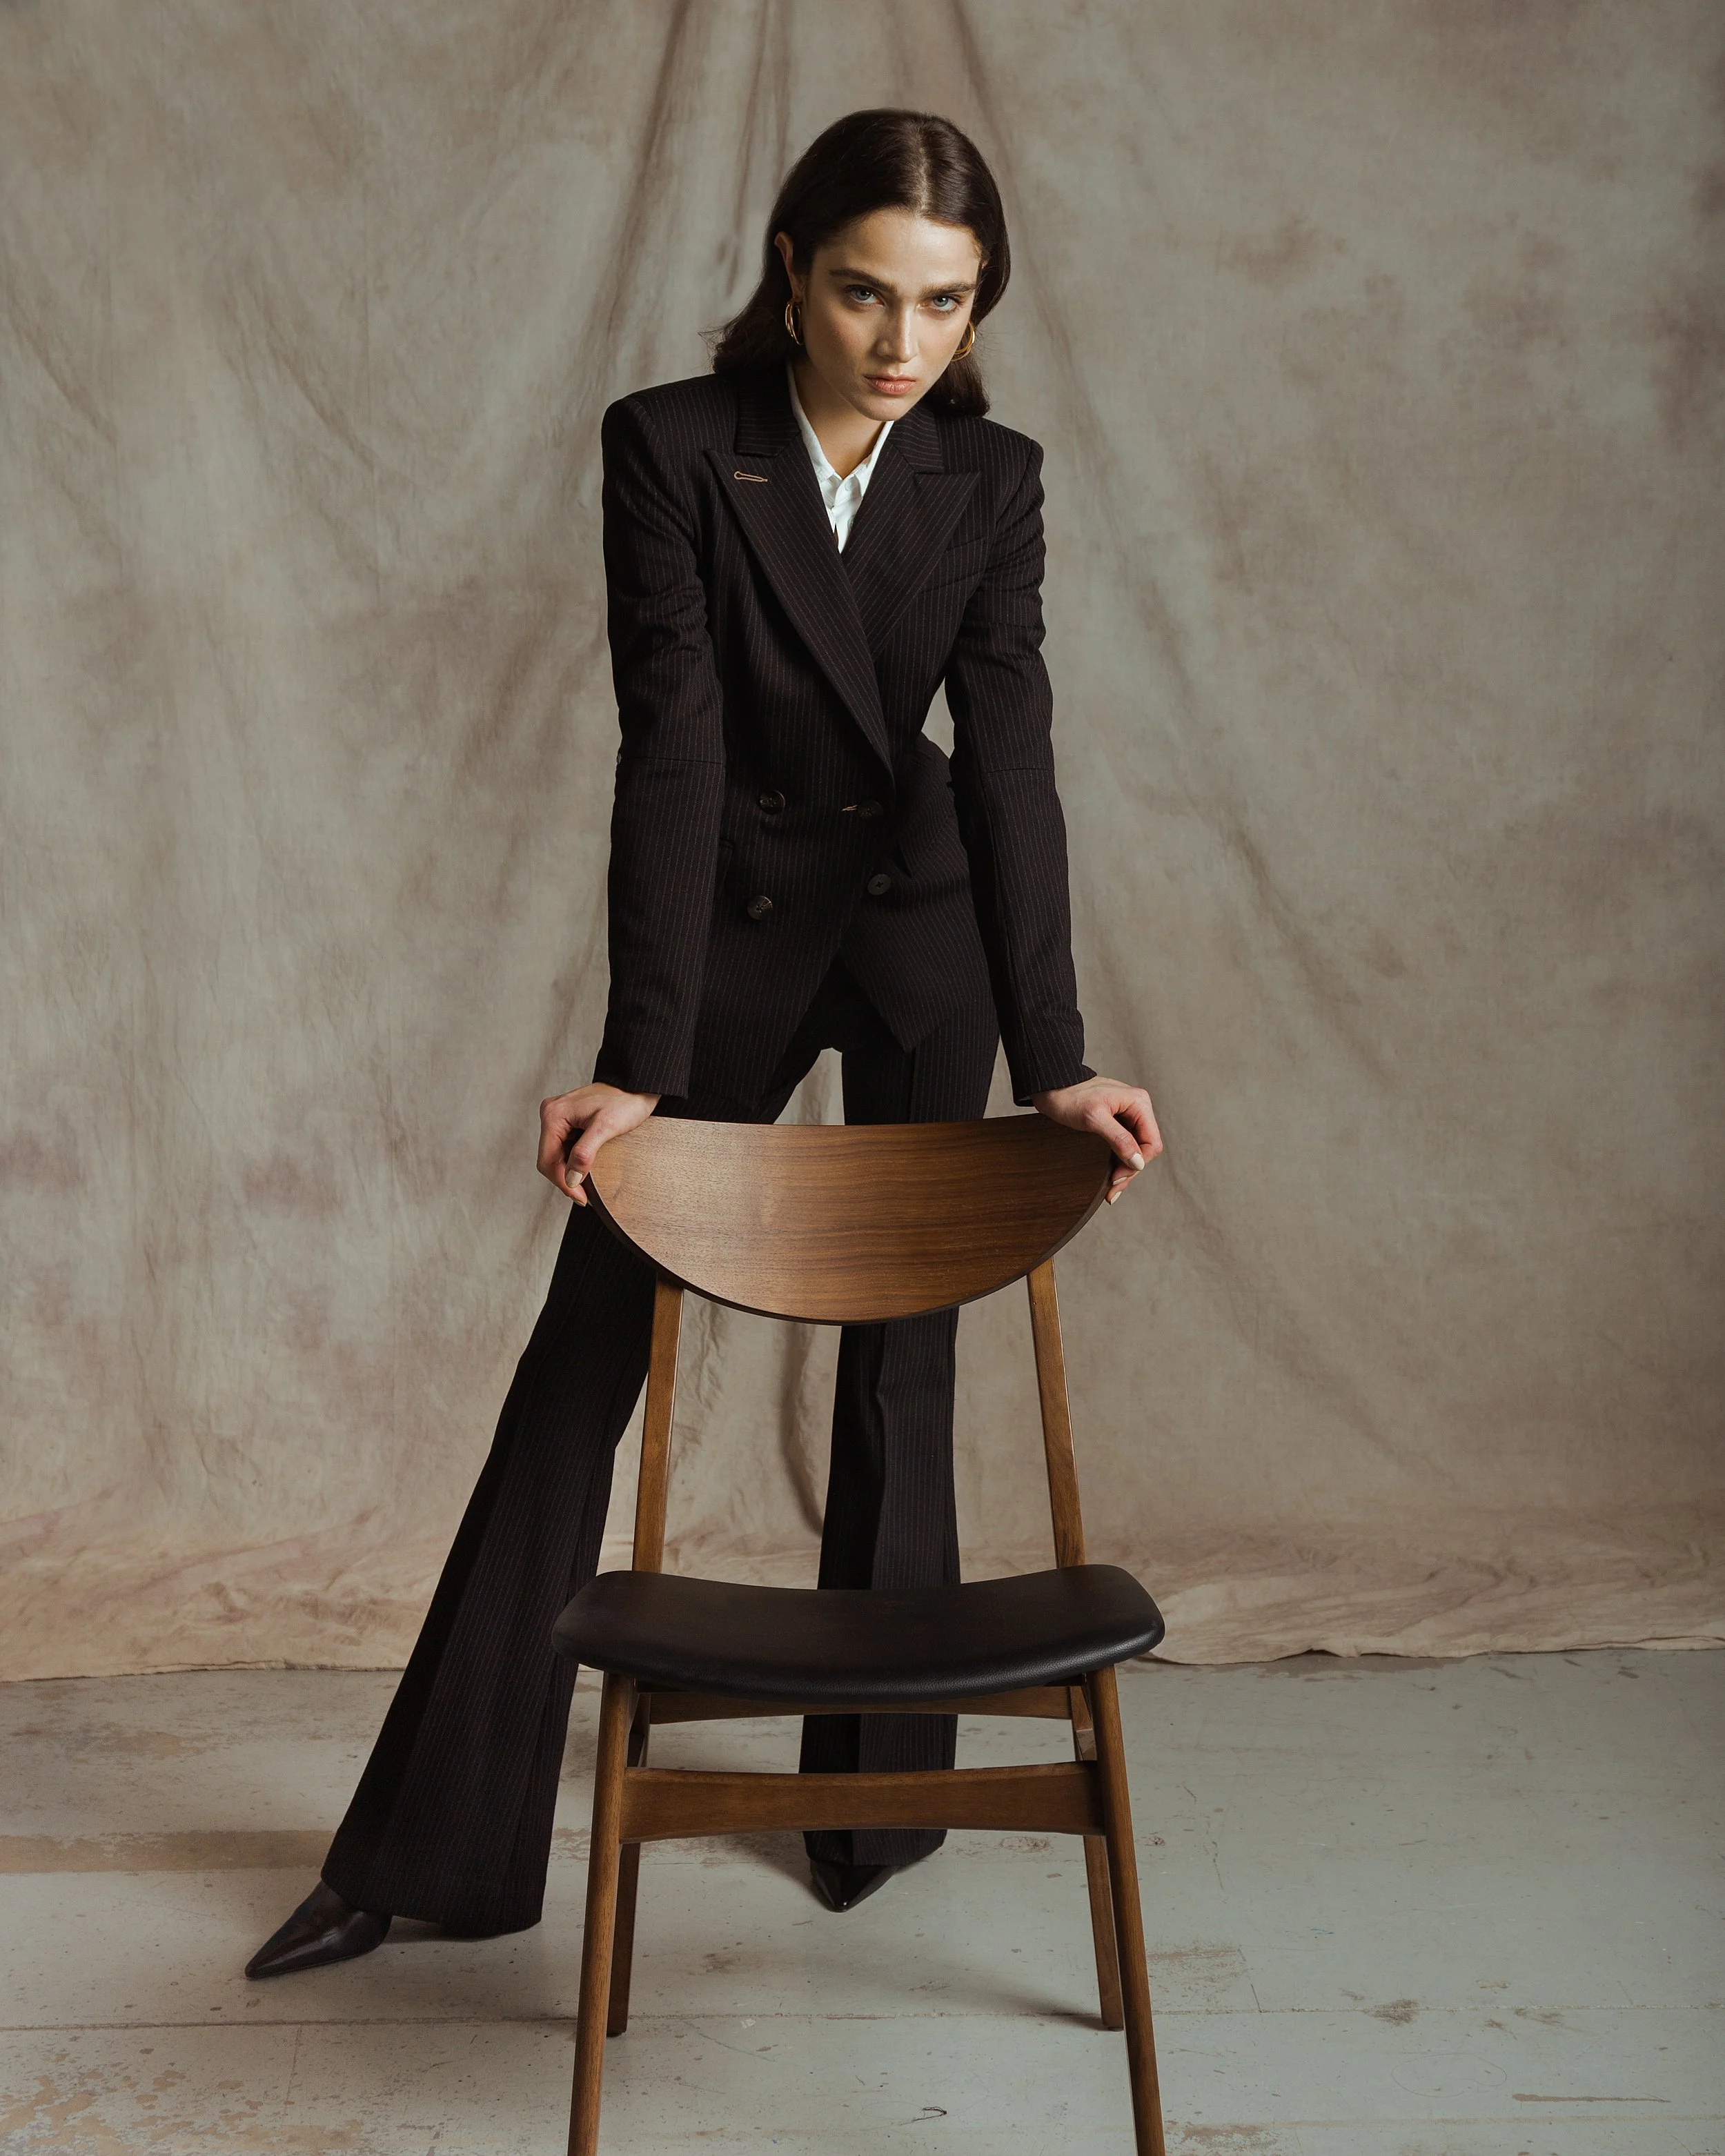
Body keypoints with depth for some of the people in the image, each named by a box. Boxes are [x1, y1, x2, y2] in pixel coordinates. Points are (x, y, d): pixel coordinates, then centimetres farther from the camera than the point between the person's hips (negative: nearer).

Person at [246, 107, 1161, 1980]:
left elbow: (1009, 758, -13)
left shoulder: (993, 481, -6)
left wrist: (1051, 1058, -22)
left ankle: (877, 1793, 26)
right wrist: (639, 1060, -29)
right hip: (725, 933, -1)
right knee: (581, 1362, -1)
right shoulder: (670, 445, -14)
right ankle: (437, 1847, 8)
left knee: (901, 1362, 8)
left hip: (921, 937, 2)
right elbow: (672, 749, -22)